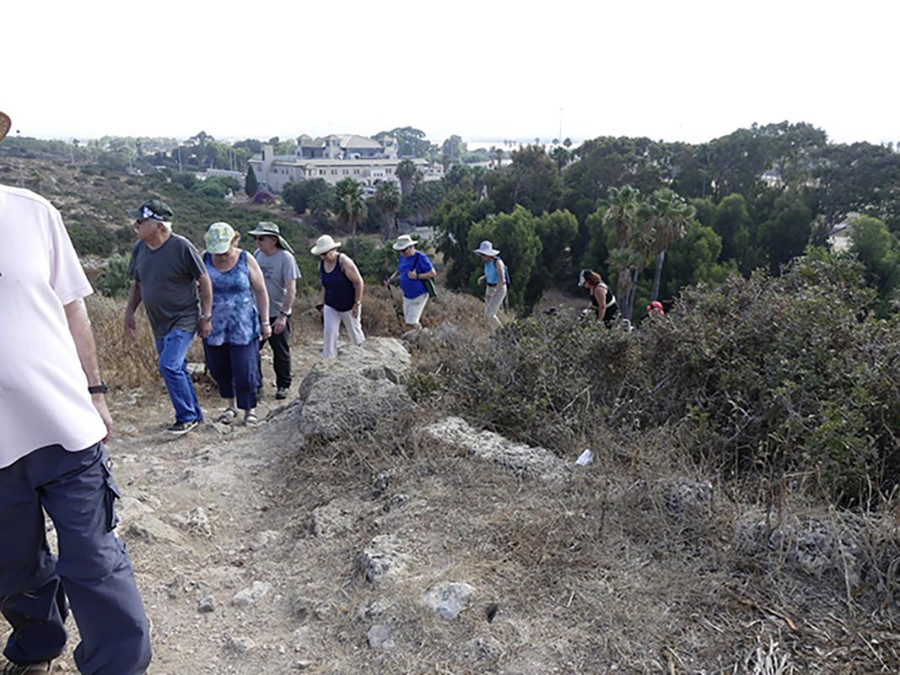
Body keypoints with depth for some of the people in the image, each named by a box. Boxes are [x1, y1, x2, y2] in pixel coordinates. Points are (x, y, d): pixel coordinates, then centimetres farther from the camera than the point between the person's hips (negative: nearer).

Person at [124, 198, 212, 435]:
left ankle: (186, 417, -2)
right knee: (177, 369, 13)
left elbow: (204, 281, -10)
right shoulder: (140, 249, 3)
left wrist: (206, 317, -11)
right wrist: (129, 313, 9)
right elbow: (136, 284, 16)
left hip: (183, 320, -7)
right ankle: (195, 415, 26)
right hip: (159, 324, 7)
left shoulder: (181, 247, -16)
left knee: (169, 365, -18)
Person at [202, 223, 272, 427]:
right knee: (220, 370, 10)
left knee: (245, 370, -4)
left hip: (243, 327, -2)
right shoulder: (204, 259, 1)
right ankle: (230, 406, 30)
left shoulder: (246, 260, -4)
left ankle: (250, 410, 13)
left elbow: (260, 291, 1)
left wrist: (265, 322, 0)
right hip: (214, 327, 3)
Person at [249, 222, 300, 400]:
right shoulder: (257, 255, 3)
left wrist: (283, 315, -21)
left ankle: (283, 385, 24)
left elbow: (291, 290, -17)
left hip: (277, 314, -5)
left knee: (281, 353, 8)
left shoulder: (286, 258, -14)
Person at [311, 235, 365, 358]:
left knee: (354, 331, 12)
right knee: (329, 332, -8)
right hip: (330, 306, 4)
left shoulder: (344, 262, -20)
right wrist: (325, 304, 12)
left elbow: (359, 282, -17)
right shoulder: (321, 264, -2)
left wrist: (357, 304, -18)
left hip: (349, 305, -4)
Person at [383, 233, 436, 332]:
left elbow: (433, 273, -16)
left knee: (411, 322, -11)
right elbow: (399, 270, 21)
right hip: (407, 296, 8)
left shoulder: (420, 257, -17)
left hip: (419, 296, -7)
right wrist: (390, 279, 3)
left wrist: (417, 276, -24)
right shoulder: (402, 257, 4)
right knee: (407, 320, 11)